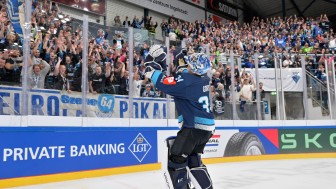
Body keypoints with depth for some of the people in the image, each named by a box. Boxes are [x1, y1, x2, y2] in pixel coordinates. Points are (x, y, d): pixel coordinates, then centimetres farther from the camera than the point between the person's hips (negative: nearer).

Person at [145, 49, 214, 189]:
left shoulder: (187, 80, -15)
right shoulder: (204, 79, 9)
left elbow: (164, 84, -17)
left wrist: (152, 70, -4)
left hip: (194, 127, -9)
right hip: (207, 127, 9)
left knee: (176, 159, -1)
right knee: (193, 160, 20)